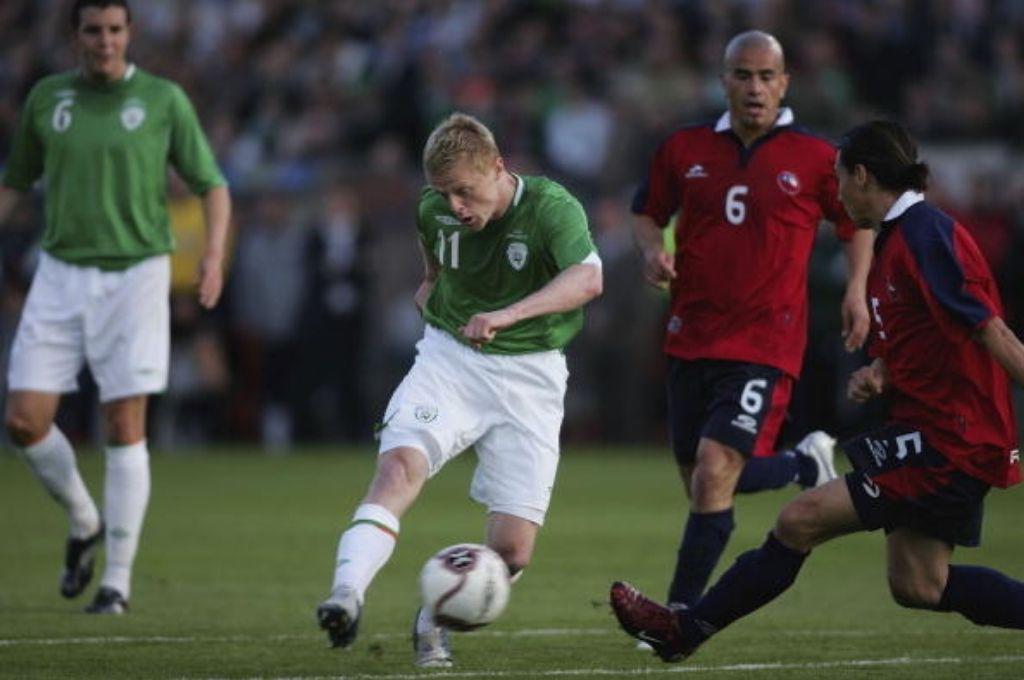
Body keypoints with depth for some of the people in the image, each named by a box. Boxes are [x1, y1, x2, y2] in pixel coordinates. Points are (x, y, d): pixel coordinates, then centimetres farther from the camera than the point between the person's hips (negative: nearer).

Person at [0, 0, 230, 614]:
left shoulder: (163, 100, -2)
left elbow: (212, 185, 1)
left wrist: (215, 254, -16)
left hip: (135, 275, -3)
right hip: (61, 275, 3)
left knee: (125, 430, -5)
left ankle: (119, 580, 3)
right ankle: (85, 523, 21)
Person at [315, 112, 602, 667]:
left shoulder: (551, 207, -18)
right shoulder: (435, 210, -1)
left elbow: (587, 278, -38)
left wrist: (507, 315, -50)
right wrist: (431, 283, 7)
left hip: (529, 374, -2)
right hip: (448, 358, 2)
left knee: (513, 549, -7)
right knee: (398, 466, -28)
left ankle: (434, 621, 20)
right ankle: (346, 595, -41)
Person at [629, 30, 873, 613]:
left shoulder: (814, 159, -2)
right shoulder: (685, 149, 5)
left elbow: (859, 223, 12)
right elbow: (648, 213, 19)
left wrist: (857, 291, -3)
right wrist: (653, 249, -3)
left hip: (766, 345, -5)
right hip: (692, 339, 5)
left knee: (714, 475, -17)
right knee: (701, 482, 13)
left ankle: (680, 613, -7)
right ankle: (807, 465, 40)